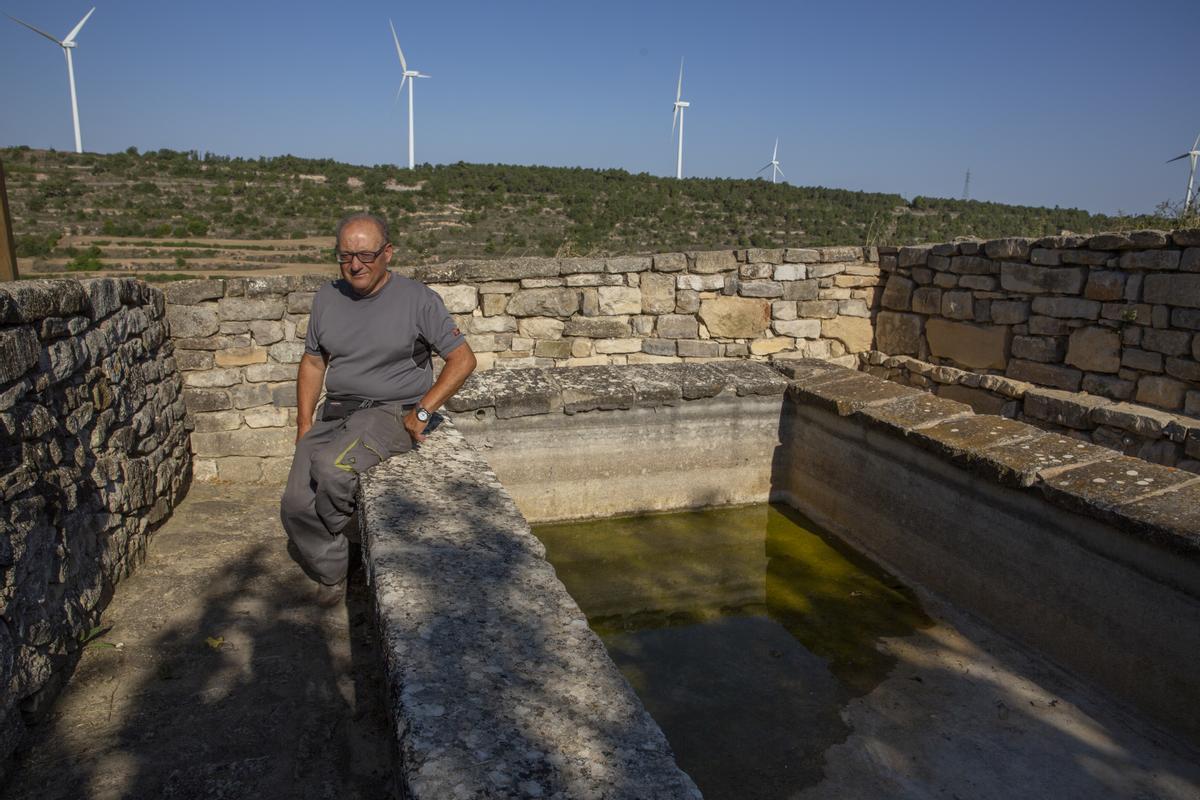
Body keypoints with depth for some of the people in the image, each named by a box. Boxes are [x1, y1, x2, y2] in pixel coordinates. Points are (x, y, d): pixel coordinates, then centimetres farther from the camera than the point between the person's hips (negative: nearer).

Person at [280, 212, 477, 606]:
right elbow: (313, 362, 18)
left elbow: (463, 359, -7)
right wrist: (304, 425, 9)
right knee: (296, 505, -12)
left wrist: (422, 412, -13)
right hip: (335, 411, 5)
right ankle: (332, 577, 13)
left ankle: (338, 532, 1)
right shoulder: (327, 298, 9)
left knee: (331, 467, -32)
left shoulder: (418, 299, -6)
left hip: (391, 412, -5)